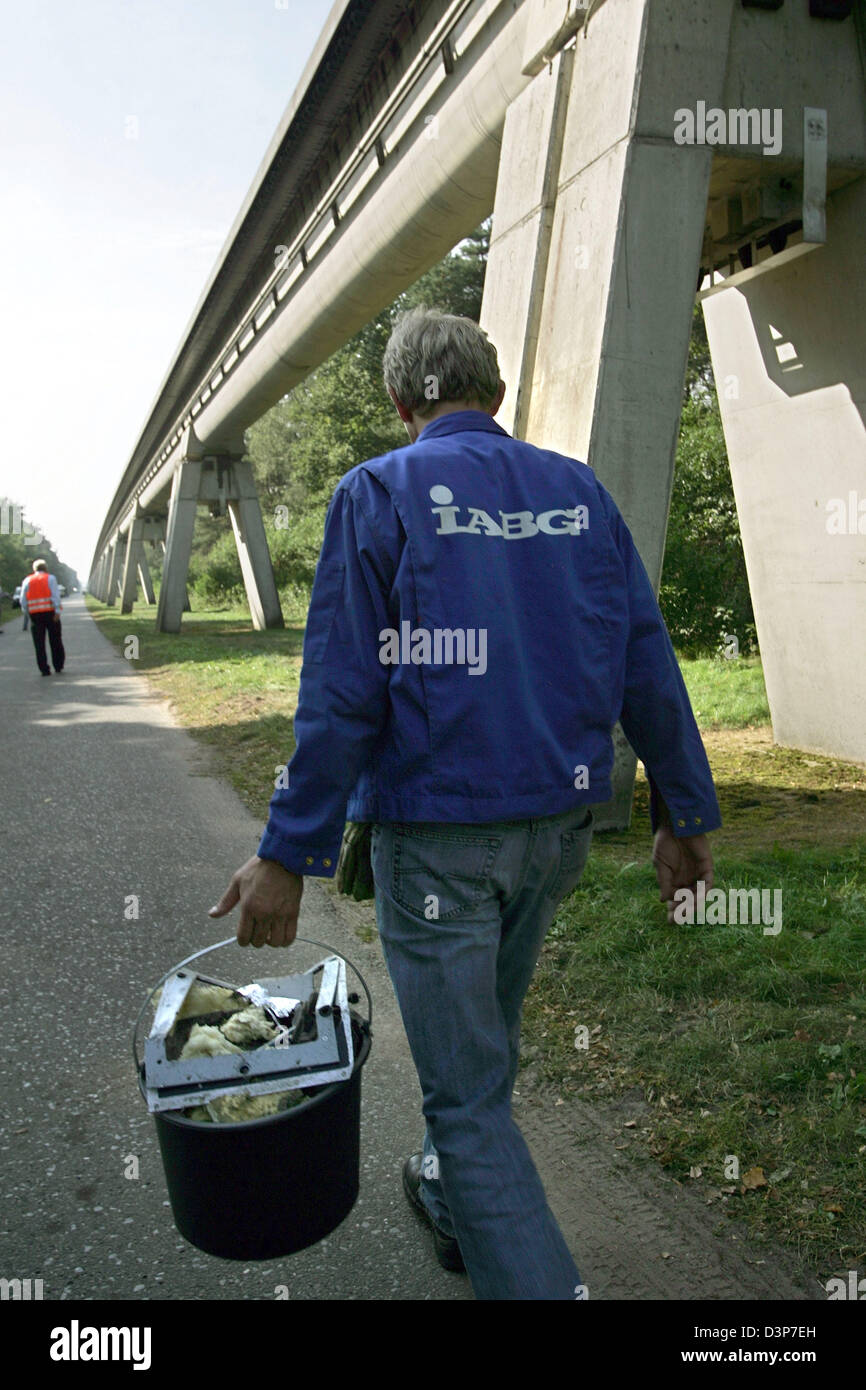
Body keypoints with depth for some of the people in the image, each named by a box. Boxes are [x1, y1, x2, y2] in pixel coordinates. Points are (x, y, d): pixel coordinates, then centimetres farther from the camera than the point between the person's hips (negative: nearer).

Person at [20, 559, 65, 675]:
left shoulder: (27, 581, 11)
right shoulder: (50, 578, 4)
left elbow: (23, 601, 5)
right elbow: (56, 595, -10)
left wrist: (28, 615, 9)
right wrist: (57, 612, -14)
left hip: (35, 614, 1)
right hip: (50, 612, -1)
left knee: (39, 644, 3)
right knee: (55, 641, 10)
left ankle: (44, 669, -2)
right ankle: (58, 667, 13)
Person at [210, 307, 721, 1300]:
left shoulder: (377, 494, -7)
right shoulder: (579, 490, 6)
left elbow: (342, 695, -14)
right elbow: (647, 665, 4)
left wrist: (289, 855, -9)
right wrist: (684, 811, 11)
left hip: (438, 828, -6)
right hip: (559, 819, 6)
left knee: (464, 1087, 6)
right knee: (488, 1027, 27)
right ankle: (457, 1204, 48)